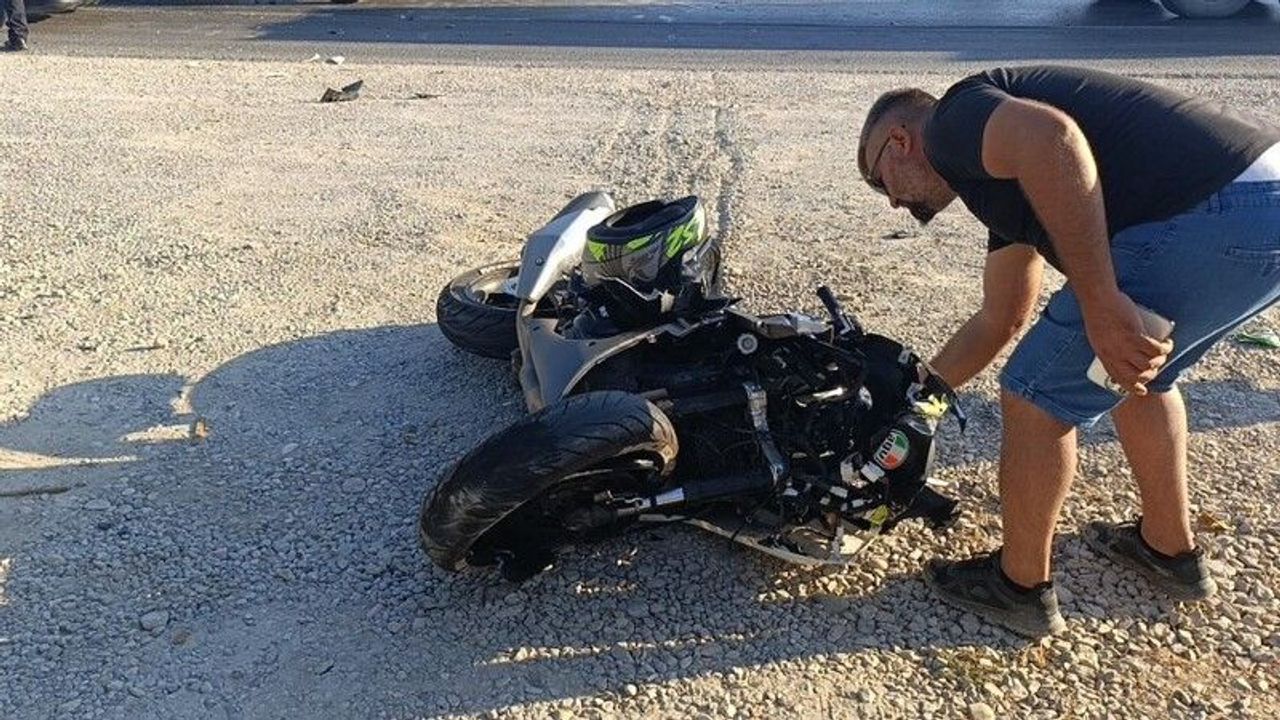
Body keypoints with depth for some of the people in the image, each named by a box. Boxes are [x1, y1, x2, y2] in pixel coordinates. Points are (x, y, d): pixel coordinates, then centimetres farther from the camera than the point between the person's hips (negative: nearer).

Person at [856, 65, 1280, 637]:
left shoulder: (953, 121, 2)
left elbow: (1050, 137, -24)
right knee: (1137, 372, 30)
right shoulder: (1005, 180, 28)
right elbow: (1000, 320, 36)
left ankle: (1020, 587, 19)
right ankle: (1170, 549, 44)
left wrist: (1100, 306, -22)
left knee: (1038, 394, 2)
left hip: (1223, 213, -10)